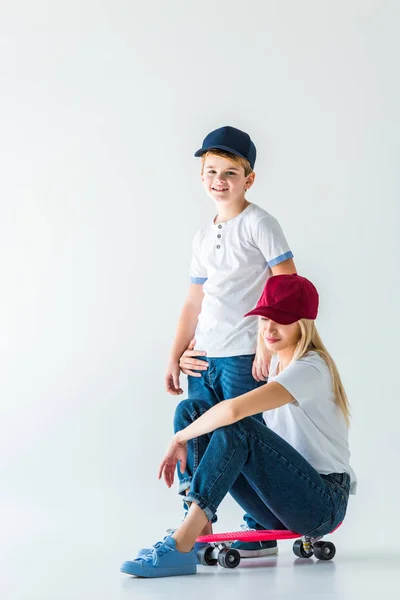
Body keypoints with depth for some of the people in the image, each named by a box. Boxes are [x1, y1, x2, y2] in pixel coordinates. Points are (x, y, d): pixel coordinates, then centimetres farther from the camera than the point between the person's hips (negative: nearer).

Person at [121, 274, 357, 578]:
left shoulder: (310, 370, -18)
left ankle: (181, 546, -37)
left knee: (236, 427, -33)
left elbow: (233, 410, -32)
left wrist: (179, 439, -19)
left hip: (325, 502, -9)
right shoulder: (277, 362, 11)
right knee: (192, 409, -3)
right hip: (284, 500, 9)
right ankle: (198, 530, -17)